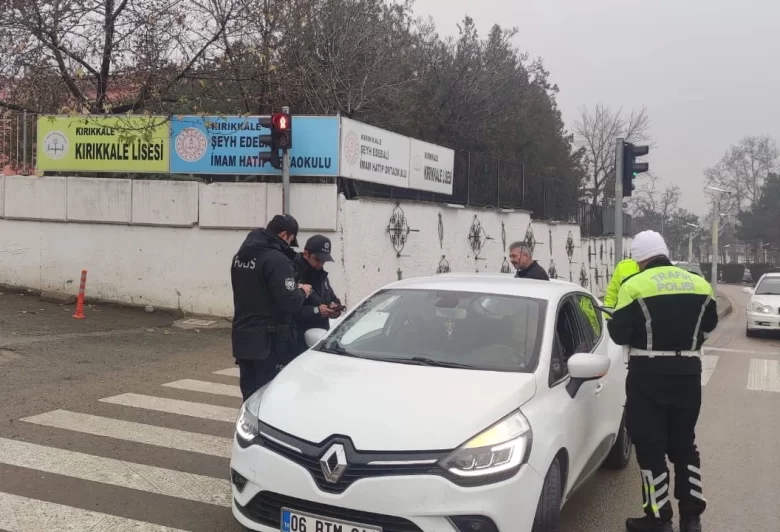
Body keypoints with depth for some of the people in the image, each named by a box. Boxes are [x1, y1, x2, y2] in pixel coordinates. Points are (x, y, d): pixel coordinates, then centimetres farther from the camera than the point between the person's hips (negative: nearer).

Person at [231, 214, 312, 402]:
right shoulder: (276, 259, -18)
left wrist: (293, 288, 17)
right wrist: (301, 292, -2)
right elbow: (289, 303, -23)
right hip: (270, 341, -8)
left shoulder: (240, 256, 11)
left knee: (250, 397, 15)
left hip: (243, 338, 8)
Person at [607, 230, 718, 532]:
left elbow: (619, 334, -11)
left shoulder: (634, 286, -12)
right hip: (687, 373, 5)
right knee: (684, 444, 17)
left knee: (650, 447, 4)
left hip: (649, 375, -5)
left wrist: (622, 324, 11)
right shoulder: (699, 284, 5)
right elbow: (709, 323, 17)